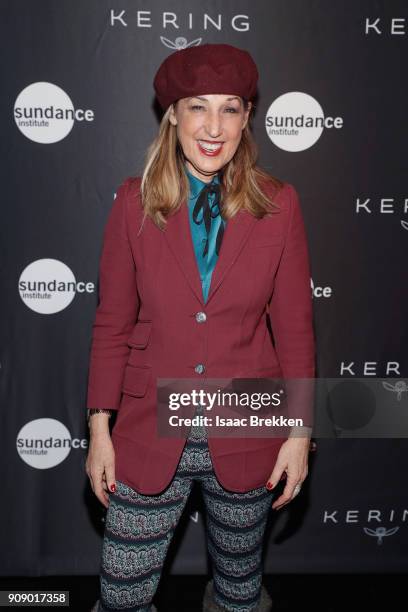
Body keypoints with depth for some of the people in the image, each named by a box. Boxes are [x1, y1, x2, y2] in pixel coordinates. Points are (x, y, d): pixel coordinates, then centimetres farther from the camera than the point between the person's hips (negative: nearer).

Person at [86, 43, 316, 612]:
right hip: (150, 437, 0)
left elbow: (294, 327, -2)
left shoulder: (278, 204, -6)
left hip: (245, 436, 1)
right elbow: (112, 324, -1)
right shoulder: (135, 201, -5)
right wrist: (99, 428, -1)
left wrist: (300, 432, -2)